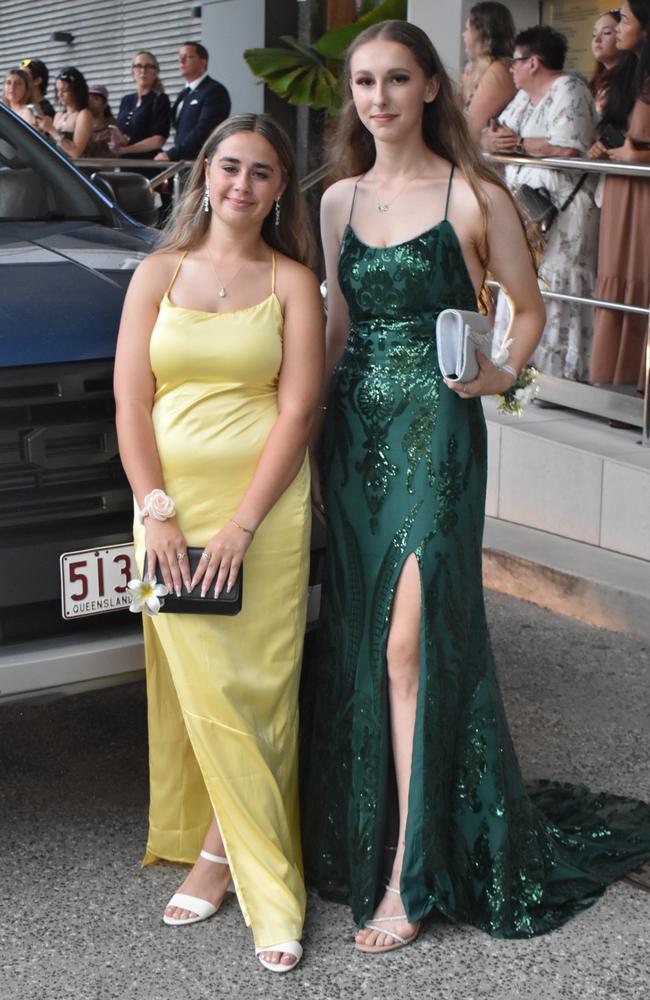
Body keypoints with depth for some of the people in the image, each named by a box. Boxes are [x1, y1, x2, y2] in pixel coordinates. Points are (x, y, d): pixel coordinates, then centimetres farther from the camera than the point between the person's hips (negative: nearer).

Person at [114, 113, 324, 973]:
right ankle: (263, 875, 12)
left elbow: (297, 411, -3)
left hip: (263, 505, -1)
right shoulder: (158, 274, 10)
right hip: (171, 502, 2)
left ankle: (222, 851, 9)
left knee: (254, 688, -3)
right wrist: (157, 512, -7)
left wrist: (241, 525, -12)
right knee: (198, 687, 0)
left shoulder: (292, 282, 5)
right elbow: (130, 402, 4)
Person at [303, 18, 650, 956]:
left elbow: (529, 308, 5)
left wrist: (502, 372, -13)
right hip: (355, 431, 5)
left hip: (436, 432, -5)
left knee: (410, 643, -9)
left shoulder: (475, 197, -4)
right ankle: (368, 834, 24)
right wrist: (312, 440, 9)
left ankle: (410, 877, 0)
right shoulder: (339, 201, 11)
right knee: (357, 642, 8)